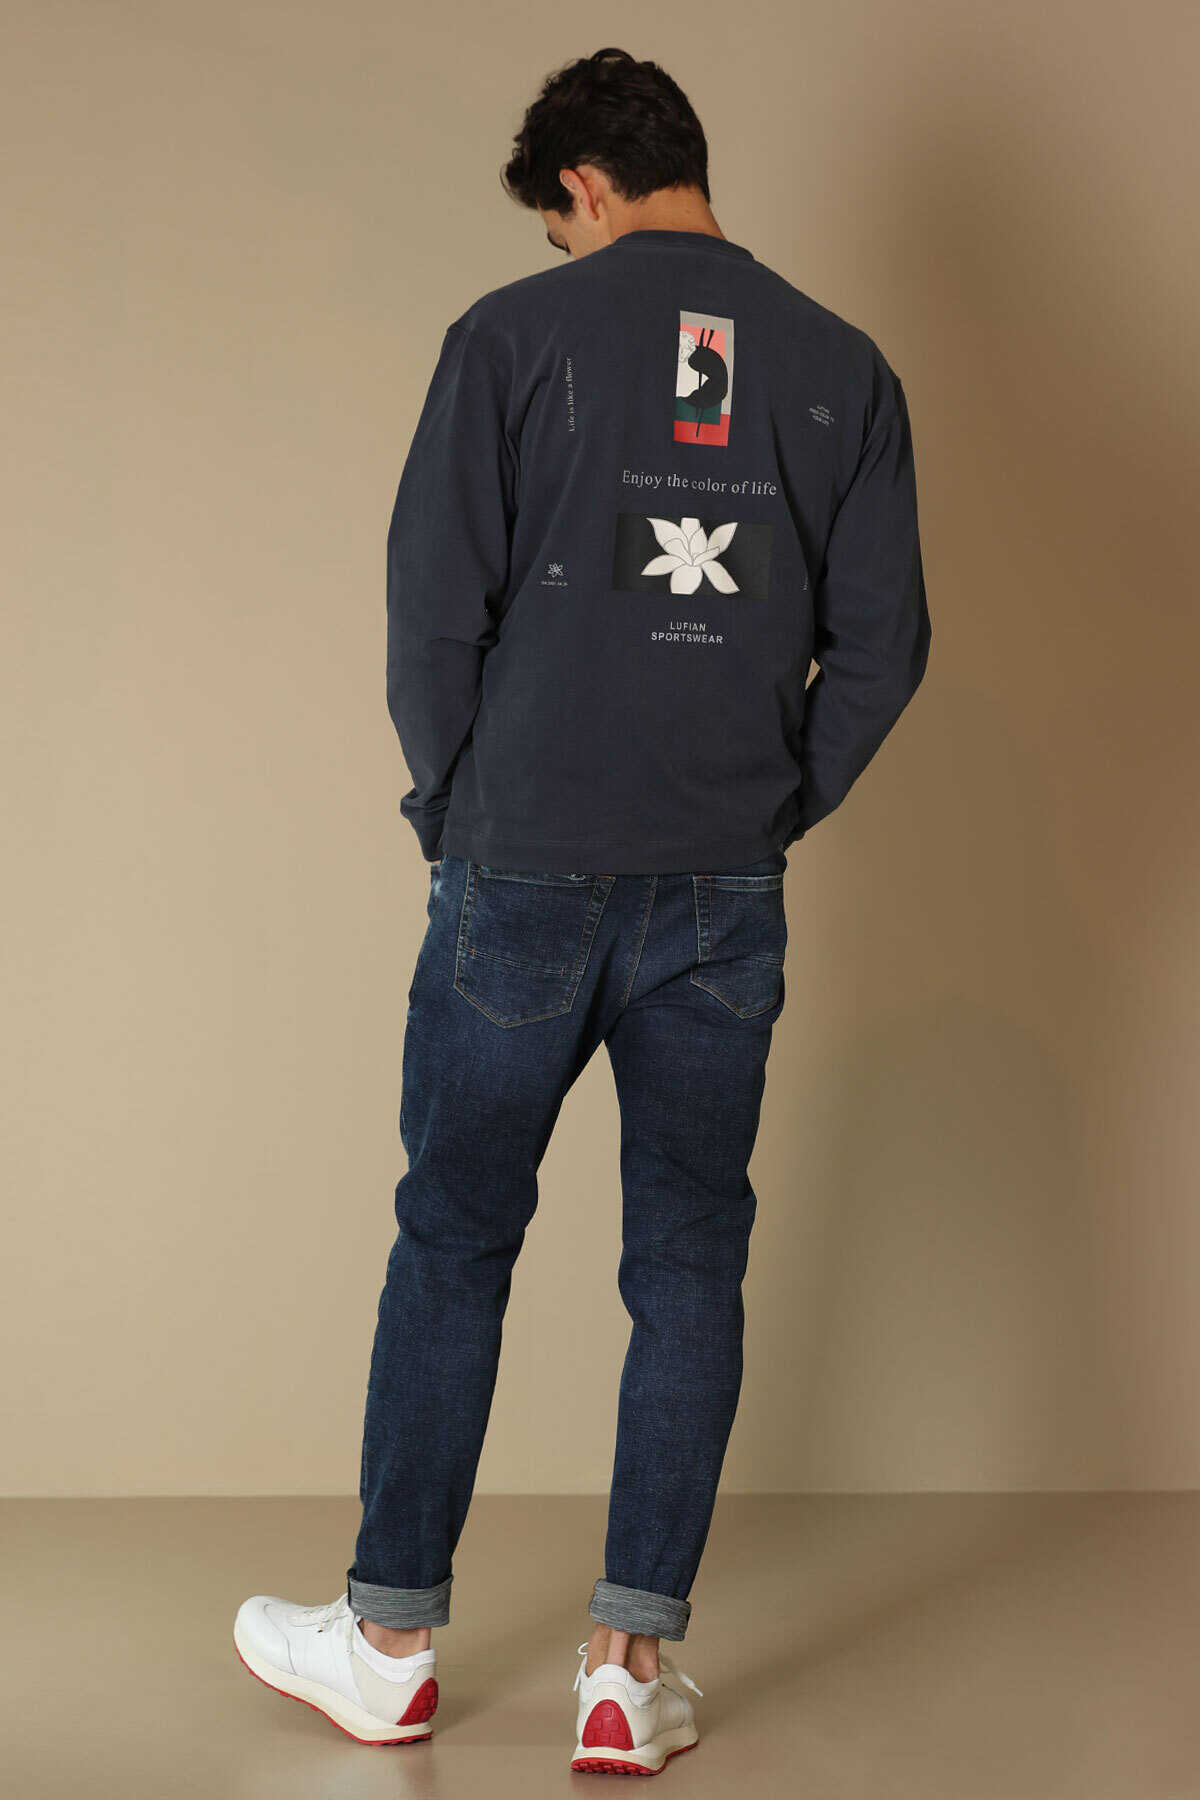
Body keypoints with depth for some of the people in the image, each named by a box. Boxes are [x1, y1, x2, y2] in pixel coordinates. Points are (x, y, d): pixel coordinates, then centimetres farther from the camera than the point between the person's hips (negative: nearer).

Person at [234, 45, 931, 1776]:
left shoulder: (515, 333, -4)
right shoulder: (841, 366, 5)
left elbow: (433, 610, -7)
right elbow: (882, 645, 2)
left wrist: (456, 810, 7)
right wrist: (768, 816, 13)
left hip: (524, 875, -2)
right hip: (725, 900, 2)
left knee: (452, 1243, 11)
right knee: (689, 1262, 10)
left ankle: (391, 1639, 22)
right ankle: (633, 1663, 13)